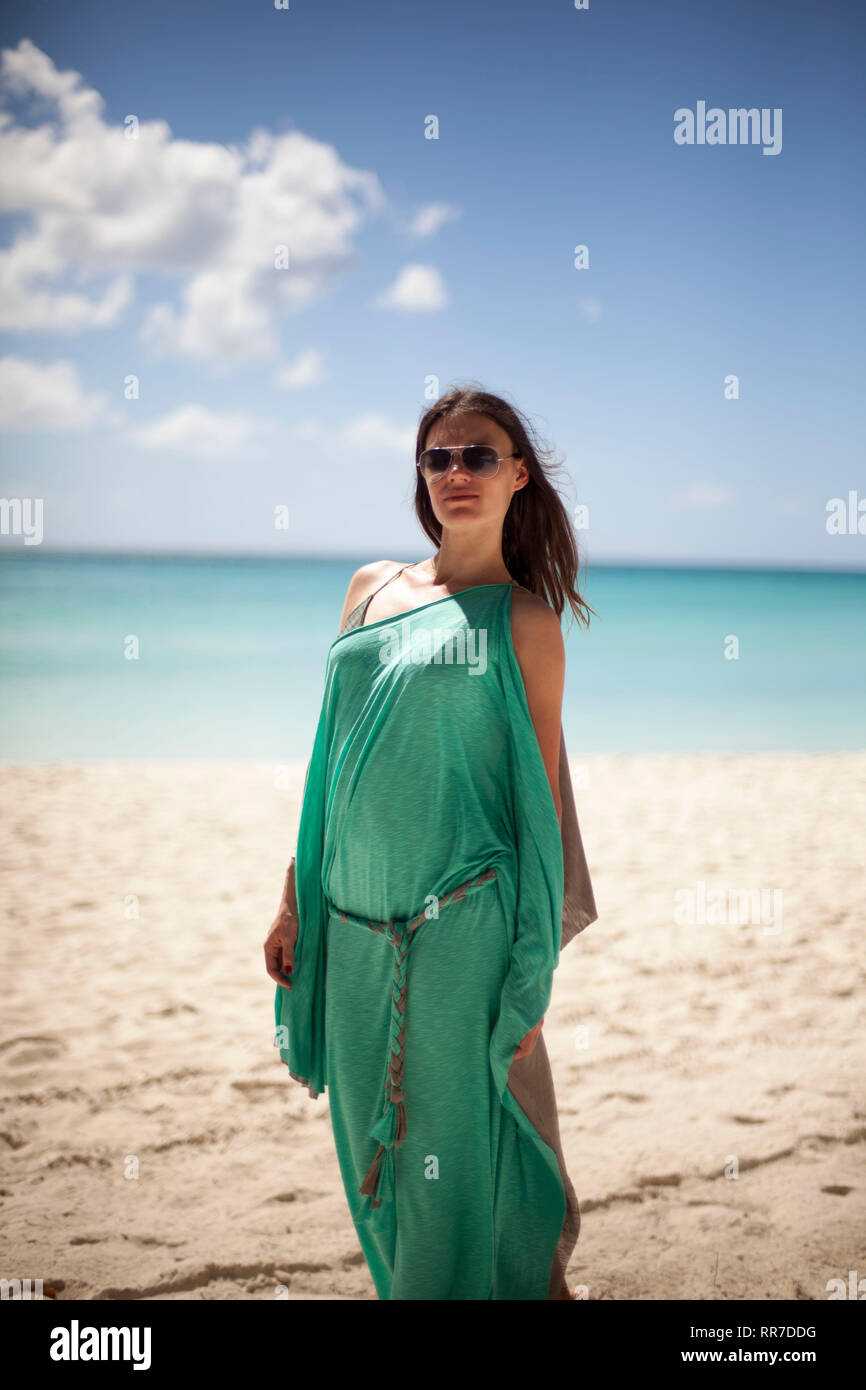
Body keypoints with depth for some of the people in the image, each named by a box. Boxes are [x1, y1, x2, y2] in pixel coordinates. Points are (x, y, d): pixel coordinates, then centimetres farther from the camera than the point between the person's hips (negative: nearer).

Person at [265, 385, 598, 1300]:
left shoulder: (524, 624, -1)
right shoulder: (373, 588, 11)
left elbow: (541, 805, -3)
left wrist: (532, 982, -6)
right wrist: (295, 898, 12)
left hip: (461, 928, -4)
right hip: (351, 925, 5)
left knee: (448, 1155, 2)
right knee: (371, 1149, 14)